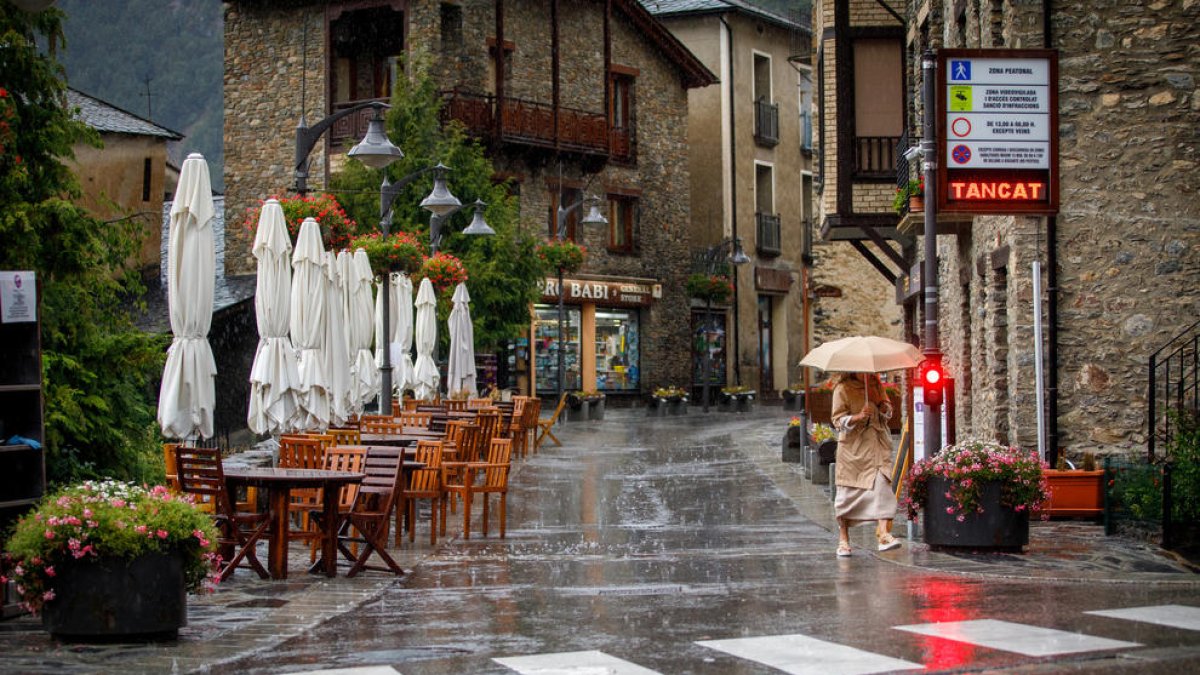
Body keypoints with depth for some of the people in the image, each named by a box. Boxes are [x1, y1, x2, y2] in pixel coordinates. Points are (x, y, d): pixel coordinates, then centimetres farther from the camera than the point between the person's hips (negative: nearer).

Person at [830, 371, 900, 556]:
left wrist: (881, 404, -6)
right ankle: (843, 539, 13)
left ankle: (883, 534, -24)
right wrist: (857, 417, -23)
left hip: (876, 444, 3)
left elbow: (888, 412, 17)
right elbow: (838, 419, -5)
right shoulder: (843, 388, -3)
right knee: (848, 492, 1)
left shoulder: (875, 384, 10)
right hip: (852, 446, -3)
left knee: (882, 485, -15)